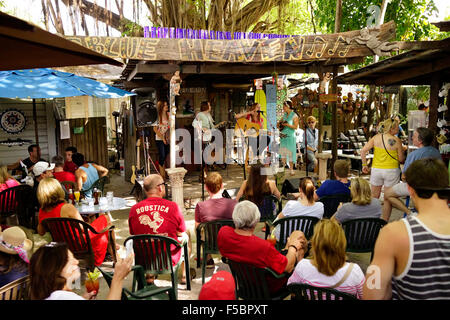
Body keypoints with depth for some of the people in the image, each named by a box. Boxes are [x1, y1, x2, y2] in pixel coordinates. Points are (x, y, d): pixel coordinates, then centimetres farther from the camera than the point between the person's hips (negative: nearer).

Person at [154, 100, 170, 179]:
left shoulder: (169, 115, 8)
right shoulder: (158, 116, -7)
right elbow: (155, 129, -8)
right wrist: (162, 138, -11)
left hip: (167, 139, 5)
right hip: (160, 139, -5)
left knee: (165, 156, 6)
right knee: (162, 156, -7)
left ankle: (164, 175, 12)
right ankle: (162, 175, 1)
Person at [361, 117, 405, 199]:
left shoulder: (376, 137, -3)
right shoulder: (396, 141, -12)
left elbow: (363, 151, -7)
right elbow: (401, 159, -3)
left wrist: (364, 165, 3)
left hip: (376, 170, 3)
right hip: (391, 171, -3)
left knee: (374, 197, 15)